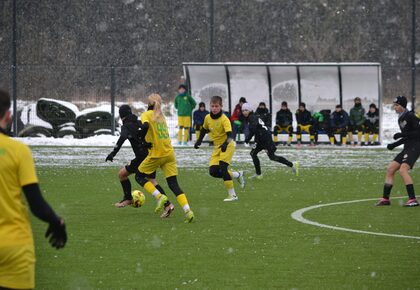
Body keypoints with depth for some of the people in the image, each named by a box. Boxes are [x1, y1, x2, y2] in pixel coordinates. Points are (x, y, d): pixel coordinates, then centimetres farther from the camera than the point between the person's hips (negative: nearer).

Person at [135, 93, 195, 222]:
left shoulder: (147, 114, -2)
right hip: (169, 153, 6)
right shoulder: (162, 116, 19)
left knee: (139, 176, 13)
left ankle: (160, 197, -8)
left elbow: (145, 126, -21)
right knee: (174, 184, 3)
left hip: (156, 154, -6)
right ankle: (188, 211, -15)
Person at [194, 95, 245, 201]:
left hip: (227, 146, -7)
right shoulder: (207, 118, -1)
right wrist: (199, 141, 20)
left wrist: (226, 143, -49)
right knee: (213, 171, -5)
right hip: (217, 147, 7)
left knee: (222, 168, -21)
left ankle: (232, 195, -12)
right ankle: (237, 175, 17)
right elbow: (204, 129, 20)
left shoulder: (224, 119, -20)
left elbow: (229, 134, -32)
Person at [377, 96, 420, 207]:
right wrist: (394, 145, 15)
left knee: (403, 169, -24)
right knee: (390, 169, 6)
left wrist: (402, 134, -21)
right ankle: (385, 198, 12)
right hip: (407, 148, 10)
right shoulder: (400, 118, 16)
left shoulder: (410, 116, -11)